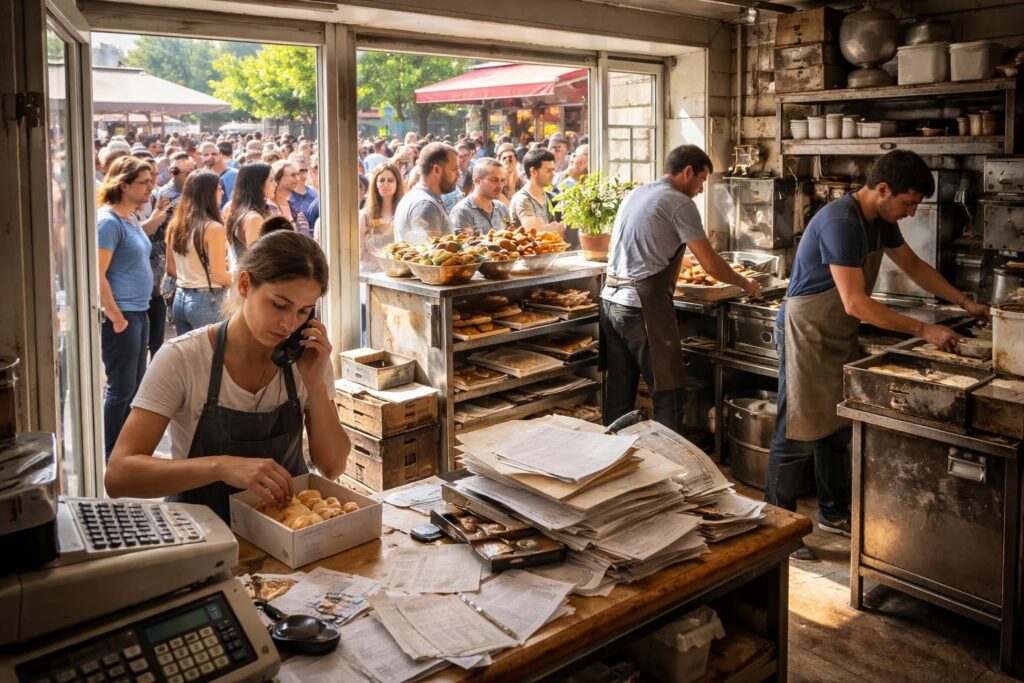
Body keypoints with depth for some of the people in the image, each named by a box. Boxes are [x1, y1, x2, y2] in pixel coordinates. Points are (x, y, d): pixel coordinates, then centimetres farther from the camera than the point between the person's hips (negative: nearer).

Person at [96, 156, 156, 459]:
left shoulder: (132, 218, 11)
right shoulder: (108, 221, -16)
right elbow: (97, 275, -20)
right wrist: (116, 317, -19)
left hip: (139, 312, 9)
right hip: (121, 315, -9)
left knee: (135, 386, 15)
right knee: (121, 388, -1)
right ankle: (111, 457, 12)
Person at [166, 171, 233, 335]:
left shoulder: (175, 225, 6)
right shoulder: (213, 228, -16)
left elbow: (171, 270, 13)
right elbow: (219, 276, -17)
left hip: (180, 298, 7)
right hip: (207, 301, -7)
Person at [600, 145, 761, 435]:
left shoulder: (634, 194, 16)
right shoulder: (680, 203, -7)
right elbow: (711, 264, -7)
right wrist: (745, 284, 8)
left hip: (611, 300, 8)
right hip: (644, 305, -8)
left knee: (620, 391, 14)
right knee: (668, 394, 0)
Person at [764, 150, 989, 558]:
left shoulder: (881, 220, 5)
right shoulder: (840, 223, -26)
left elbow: (913, 266, 19)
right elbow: (856, 303, -29)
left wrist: (964, 303, 12)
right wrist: (923, 331, -26)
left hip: (840, 336, 9)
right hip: (806, 335, -9)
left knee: (836, 429, 16)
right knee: (798, 435, -4)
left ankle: (833, 514, 31)